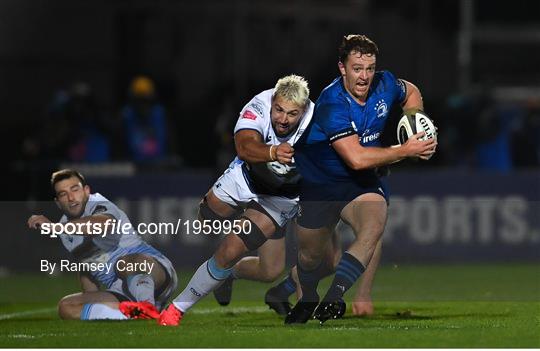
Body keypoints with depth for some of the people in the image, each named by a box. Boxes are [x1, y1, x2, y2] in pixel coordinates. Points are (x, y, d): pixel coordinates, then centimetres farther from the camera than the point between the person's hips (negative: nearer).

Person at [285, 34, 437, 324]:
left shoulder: (384, 84, -11)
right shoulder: (331, 104, -30)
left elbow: (411, 93, 16)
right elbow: (356, 158, -37)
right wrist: (406, 151, -31)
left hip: (361, 182, 3)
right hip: (318, 183, -3)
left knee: (373, 228, -28)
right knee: (310, 253, 11)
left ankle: (333, 298, -28)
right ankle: (308, 300, 44)